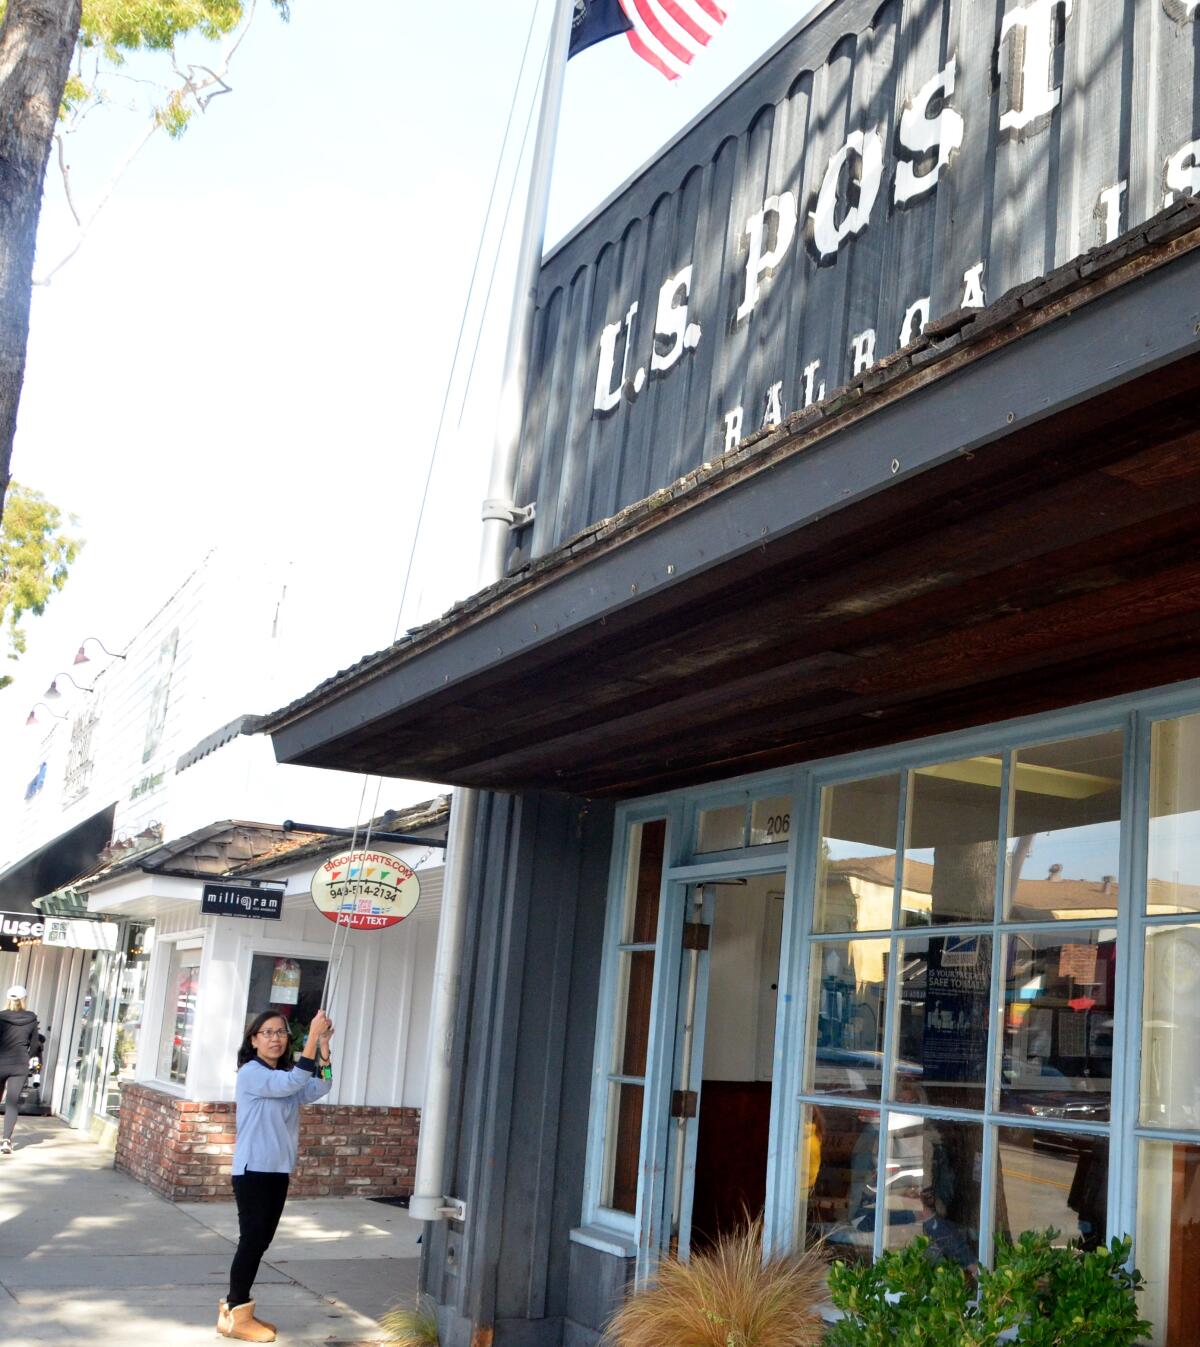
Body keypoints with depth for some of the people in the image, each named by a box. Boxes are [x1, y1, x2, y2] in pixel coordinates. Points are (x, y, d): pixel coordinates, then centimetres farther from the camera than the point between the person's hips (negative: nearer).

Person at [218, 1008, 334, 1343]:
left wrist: (324, 1047, -15)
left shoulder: (284, 1075, 14)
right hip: (252, 1170, -8)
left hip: (278, 1170, 8)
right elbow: (291, 1084, -27)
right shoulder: (250, 1073, -11)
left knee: (261, 1241, 11)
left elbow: (318, 1089, -2)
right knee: (252, 1240, -6)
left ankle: (236, 1307, 22)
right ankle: (235, 1316, 2)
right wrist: (312, 1038, -31)